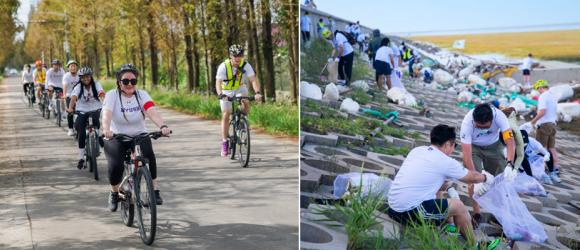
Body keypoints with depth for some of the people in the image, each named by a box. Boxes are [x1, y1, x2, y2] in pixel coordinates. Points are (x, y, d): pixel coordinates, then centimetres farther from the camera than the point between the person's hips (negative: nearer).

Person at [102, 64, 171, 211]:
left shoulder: (142, 95, -5)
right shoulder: (112, 95, -10)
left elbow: (152, 112, -23)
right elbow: (107, 114, -28)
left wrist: (163, 126, -43)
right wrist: (106, 129, -49)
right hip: (116, 138, -1)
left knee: (148, 155, -30)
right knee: (115, 166, -23)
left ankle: (155, 191, -19)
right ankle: (114, 194, 8)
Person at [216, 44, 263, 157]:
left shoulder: (245, 65, -22)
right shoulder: (224, 66, -26)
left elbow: (253, 79, -29)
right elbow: (218, 82, -33)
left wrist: (257, 92, -47)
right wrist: (220, 95, -52)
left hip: (240, 89, 1)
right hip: (226, 91, -1)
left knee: (245, 102, -31)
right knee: (225, 115, -8)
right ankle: (224, 142, 1)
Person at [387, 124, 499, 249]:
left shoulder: (417, 150, 11)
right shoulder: (446, 162, -6)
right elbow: (472, 177, 11)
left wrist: (447, 186, 33)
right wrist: (485, 178, 31)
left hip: (392, 207, 8)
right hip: (410, 212, -8)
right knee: (458, 206, 5)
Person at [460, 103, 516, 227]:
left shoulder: (499, 116, -35)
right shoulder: (467, 123, -37)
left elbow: (510, 141, -39)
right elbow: (467, 155, -37)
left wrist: (509, 165, -53)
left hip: (494, 146, 2)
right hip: (473, 146, -2)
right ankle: (476, 213, -2)